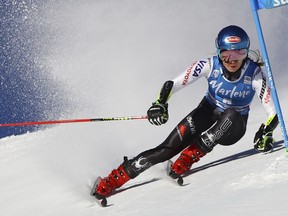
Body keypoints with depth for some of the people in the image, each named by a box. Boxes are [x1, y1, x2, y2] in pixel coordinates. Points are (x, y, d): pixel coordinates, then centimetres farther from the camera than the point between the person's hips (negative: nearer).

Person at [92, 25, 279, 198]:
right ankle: (113, 180, -17)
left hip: (232, 127, 0)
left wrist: (266, 132, -40)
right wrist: (160, 104, -37)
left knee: (231, 116, -38)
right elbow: (173, 84, -18)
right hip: (207, 114, 1)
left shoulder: (254, 74, -22)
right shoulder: (210, 65, -19)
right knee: (168, 149, -21)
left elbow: (273, 112, -21)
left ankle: (190, 156, -29)